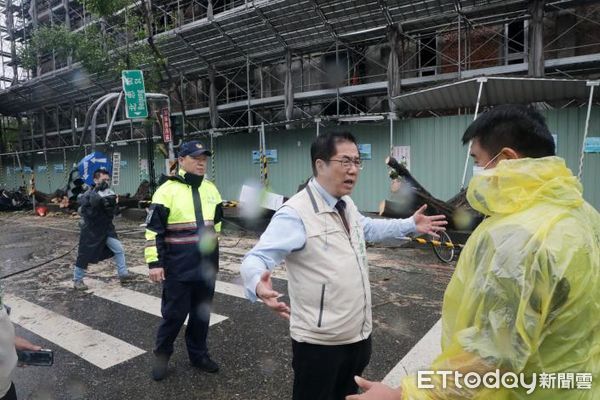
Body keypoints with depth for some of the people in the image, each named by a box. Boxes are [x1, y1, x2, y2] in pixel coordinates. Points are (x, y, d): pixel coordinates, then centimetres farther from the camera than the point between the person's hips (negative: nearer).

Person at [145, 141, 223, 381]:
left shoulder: (211, 189, 7)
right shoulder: (167, 190, -10)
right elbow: (153, 230, -10)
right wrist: (154, 263, -13)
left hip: (207, 266, 5)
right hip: (178, 268, -5)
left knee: (202, 313, 15)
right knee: (174, 314, 5)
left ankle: (198, 354, 33)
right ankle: (161, 356, 28)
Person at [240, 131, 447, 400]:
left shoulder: (347, 205, 5)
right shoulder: (295, 213, -22)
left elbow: (368, 228, 25)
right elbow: (257, 258, -26)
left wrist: (411, 225, 22)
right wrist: (259, 285, -47)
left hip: (359, 333, 8)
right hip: (319, 341, -8)